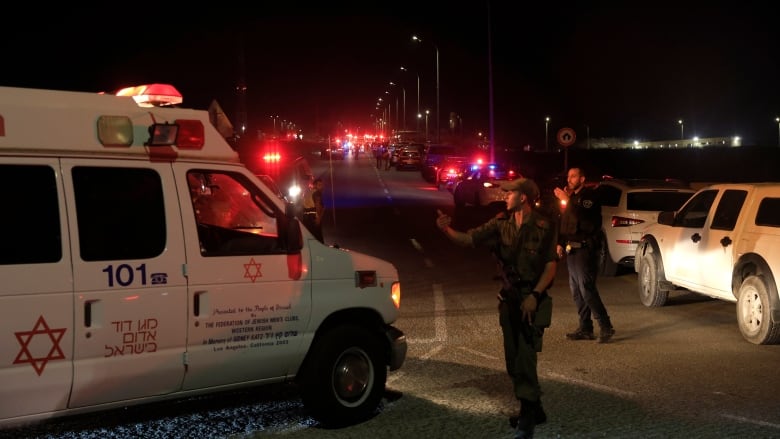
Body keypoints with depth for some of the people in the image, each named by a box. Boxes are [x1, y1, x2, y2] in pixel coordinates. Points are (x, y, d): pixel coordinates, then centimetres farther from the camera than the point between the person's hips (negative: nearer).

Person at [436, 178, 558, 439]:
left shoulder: (544, 228, -11)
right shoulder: (501, 224, 1)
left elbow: (551, 266, -10)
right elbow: (468, 239, -4)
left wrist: (534, 295, -19)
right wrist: (446, 229, -22)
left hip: (532, 300, -6)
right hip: (509, 298, 6)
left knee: (525, 358, -9)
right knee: (513, 359, 12)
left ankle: (528, 416, 4)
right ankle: (533, 410, 27)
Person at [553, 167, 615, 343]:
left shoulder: (589, 196, -8)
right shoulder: (572, 197, 18)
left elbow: (582, 218, -25)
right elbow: (564, 222, 22)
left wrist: (567, 201, -26)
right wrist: (560, 243, 12)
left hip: (585, 249, -9)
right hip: (572, 250, 9)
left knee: (587, 289, -14)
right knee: (576, 291, 9)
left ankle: (606, 327, -7)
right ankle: (585, 329, 14)